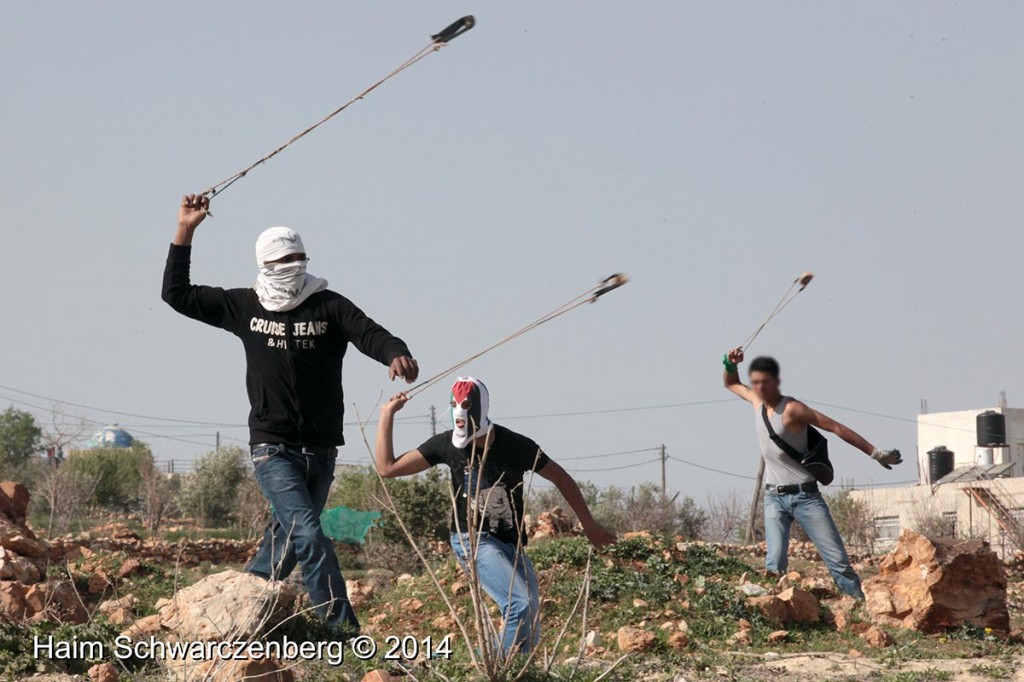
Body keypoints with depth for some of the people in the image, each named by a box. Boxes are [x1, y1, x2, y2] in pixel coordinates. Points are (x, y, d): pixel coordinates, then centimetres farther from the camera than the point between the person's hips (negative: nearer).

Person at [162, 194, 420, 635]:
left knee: (289, 540, 11)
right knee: (309, 535, -17)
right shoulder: (244, 307, 5)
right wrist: (185, 232, 3)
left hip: (321, 450, 2)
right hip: (272, 448, -2)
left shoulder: (328, 306, 0)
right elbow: (177, 294, 10)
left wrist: (395, 353, -37)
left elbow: (370, 334, -14)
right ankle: (342, 629, -18)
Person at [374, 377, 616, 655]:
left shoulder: (515, 445, -9)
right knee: (519, 604, -26)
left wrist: (589, 525, 9)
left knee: (530, 633, -2)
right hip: (474, 539, -3)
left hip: (511, 544, 3)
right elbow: (387, 467, -2)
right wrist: (387, 414, -7)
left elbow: (560, 478, 5)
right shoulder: (447, 445, -6)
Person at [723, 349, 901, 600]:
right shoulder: (757, 401, 8)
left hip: (804, 496, -5)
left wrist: (876, 454, -14)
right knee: (775, 564, -14)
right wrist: (730, 363, 8)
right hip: (774, 498, 5)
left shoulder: (791, 409, -13)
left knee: (837, 559, -7)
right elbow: (731, 383, 29)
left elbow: (837, 428, -12)